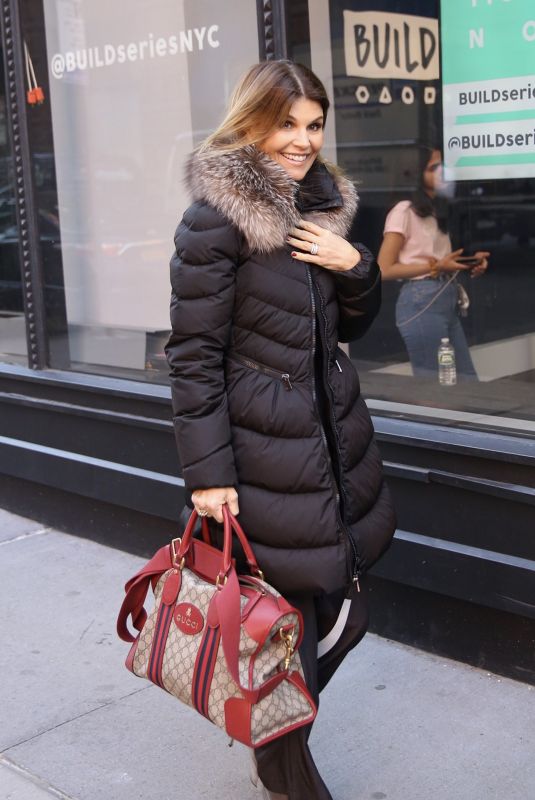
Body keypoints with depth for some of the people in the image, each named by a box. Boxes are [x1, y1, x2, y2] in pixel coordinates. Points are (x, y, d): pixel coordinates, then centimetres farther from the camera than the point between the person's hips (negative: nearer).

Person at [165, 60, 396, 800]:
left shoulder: (322, 206, 10)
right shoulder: (216, 217, -13)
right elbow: (192, 353, -14)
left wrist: (354, 265, -4)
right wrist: (207, 471, -17)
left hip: (333, 433, 8)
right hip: (265, 454, -8)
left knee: (341, 616, 16)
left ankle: (274, 731, 41)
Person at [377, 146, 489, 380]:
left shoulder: (440, 210, 19)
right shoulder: (404, 211, -6)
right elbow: (384, 270, -12)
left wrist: (469, 263, 3)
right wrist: (435, 266, -15)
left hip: (449, 301, 8)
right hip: (421, 302, -8)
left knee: (468, 382, 7)